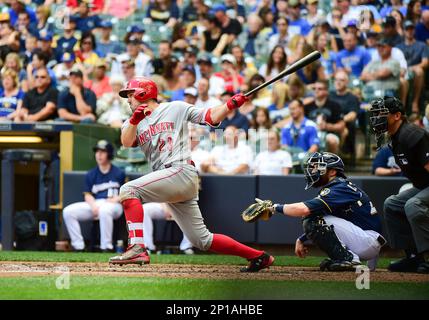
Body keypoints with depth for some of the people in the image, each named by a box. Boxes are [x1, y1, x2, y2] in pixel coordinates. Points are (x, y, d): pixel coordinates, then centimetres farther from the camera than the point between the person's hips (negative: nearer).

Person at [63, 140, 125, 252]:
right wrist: (94, 206, -12)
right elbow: (88, 195, 9)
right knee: (68, 211, -16)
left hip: (113, 205, -5)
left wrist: (114, 200, -15)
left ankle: (106, 247, -34)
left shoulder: (119, 173, 4)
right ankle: (78, 246, -16)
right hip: (94, 204, 5)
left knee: (104, 210, -43)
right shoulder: (91, 175, 14)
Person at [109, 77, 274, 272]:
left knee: (129, 190, -22)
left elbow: (211, 117, 4)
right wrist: (134, 120, -17)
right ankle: (258, 256, 14)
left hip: (182, 171, -7)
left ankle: (137, 248, -34)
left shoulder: (175, 108, 8)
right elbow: (126, 141, 0)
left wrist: (231, 105, -13)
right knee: (202, 240, 6)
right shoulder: (134, 123, 21)